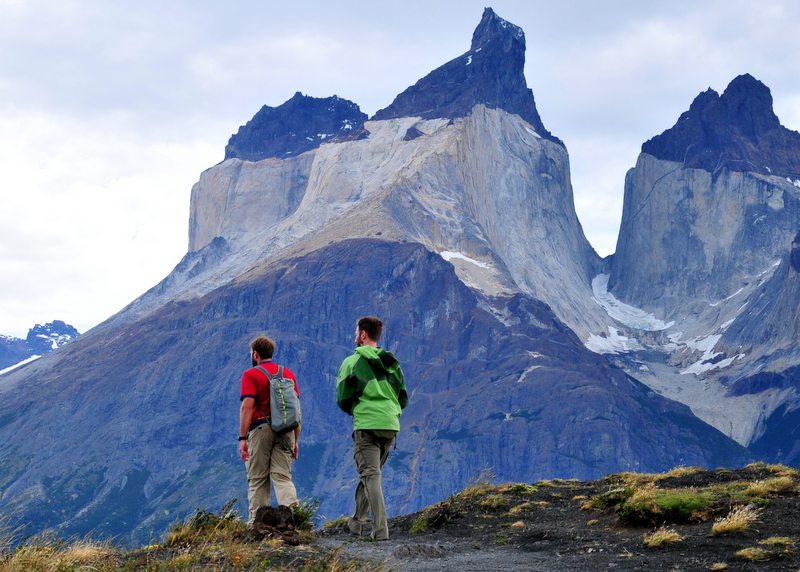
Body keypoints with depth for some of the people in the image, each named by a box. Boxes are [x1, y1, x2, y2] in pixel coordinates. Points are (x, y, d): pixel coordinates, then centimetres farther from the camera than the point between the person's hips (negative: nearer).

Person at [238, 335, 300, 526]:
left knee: (257, 480, 6)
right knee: (283, 477, 0)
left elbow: (247, 406, -11)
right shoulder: (288, 374, 14)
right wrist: (295, 440, 17)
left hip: (260, 429, -3)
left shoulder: (251, 375, -1)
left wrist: (242, 438, -12)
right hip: (285, 430, 3)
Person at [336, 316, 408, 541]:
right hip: (391, 426, 6)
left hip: (366, 426, -6)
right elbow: (403, 398, 15)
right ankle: (359, 521, 28)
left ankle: (381, 529, -18)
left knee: (371, 476, -7)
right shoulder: (391, 363, 15)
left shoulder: (352, 362, -2)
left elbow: (343, 399, -1)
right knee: (371, 473, 20)